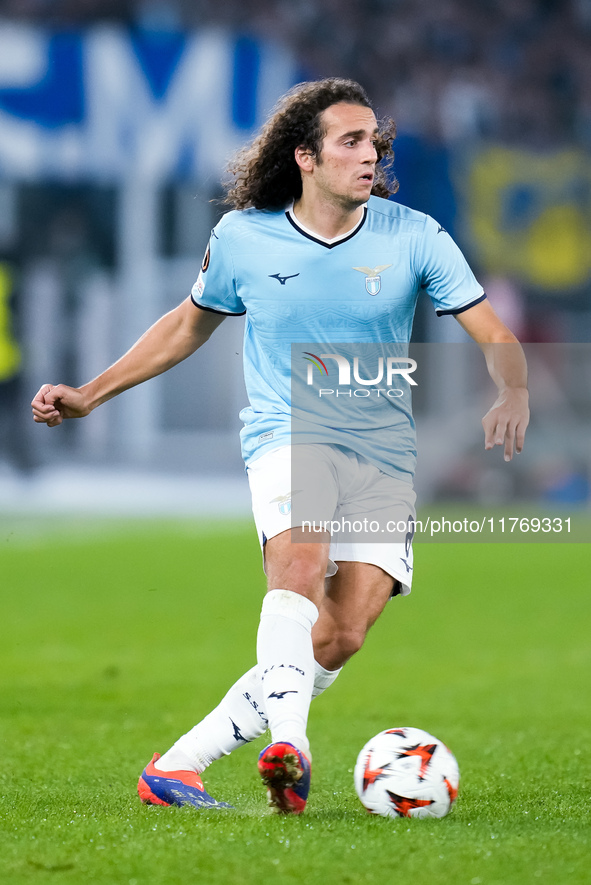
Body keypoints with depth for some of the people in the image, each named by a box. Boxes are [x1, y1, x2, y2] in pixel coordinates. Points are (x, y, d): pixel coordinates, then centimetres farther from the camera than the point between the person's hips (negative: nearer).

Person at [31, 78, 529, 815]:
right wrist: (89, 395, 17)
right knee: (300, 562, -34)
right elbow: (189, 324, 19)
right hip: (285, 438, -2)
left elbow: (495, 338, 1)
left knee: (341, 638, -13)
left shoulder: (414, 237, -1)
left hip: (382, 455, 2)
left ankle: (179, 764, -5)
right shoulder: (243, 237, 1)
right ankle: (288, 745, -47)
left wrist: (513, 397, -21)